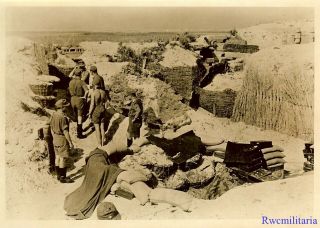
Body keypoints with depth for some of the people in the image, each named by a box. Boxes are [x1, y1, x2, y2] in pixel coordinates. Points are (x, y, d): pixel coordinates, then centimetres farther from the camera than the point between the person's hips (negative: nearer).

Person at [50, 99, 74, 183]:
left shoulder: (53, 115, 3)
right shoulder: (63, 117, -24)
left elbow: (51, 128, 11)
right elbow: (65, 132, -23)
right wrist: (70, 142, -16)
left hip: (55, 139, 9)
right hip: (62, 139, -9)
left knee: (58, 157, 17)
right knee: (64, 158, 1)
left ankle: (59, 175, 28)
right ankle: (63, 177, 8)